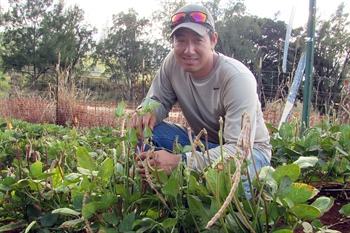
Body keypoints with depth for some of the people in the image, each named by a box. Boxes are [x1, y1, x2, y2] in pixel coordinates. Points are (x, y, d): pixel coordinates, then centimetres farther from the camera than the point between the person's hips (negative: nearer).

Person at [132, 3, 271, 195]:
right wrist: (149, 112, -27)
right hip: (202, 143, 5)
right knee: (144, 131, -18)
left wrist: (179, 162, -48)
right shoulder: (174, 61, -14)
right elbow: (158, 100, 0)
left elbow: (238, 148, -34)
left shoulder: (237, 78, -29)